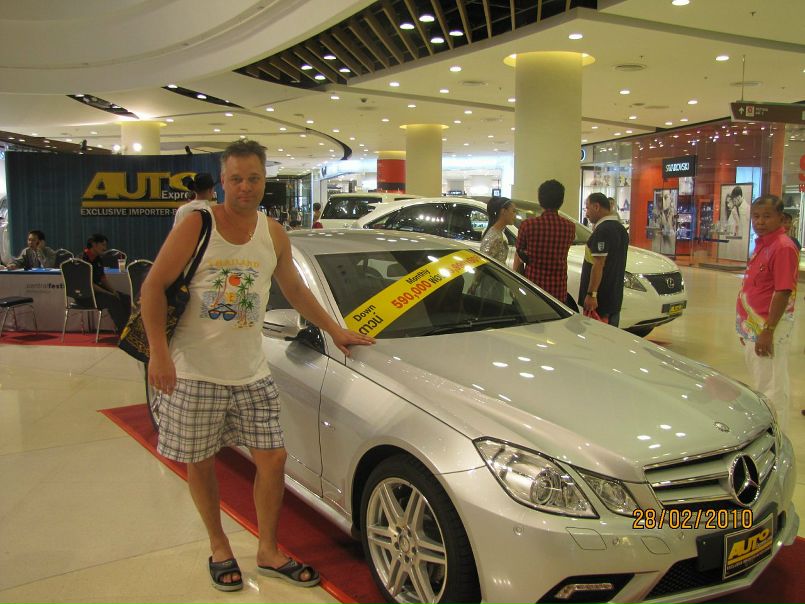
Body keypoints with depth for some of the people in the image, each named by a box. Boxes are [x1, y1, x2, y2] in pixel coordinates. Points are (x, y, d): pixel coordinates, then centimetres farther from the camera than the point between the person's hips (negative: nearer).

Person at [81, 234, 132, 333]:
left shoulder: (98, 259, 12)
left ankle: (124, 327, -6)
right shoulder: (83, 259, -16)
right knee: (113, 300, -30)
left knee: (126, 299, -6)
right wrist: (107, 293, -21)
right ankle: (122, 332, -25)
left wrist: (113, 291, -1)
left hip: (98, 289, 9)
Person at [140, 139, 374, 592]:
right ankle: (219, 547, 31)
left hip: (251, 373, 4)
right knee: (201, 462, 8)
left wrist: (335, 330, 17)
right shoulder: (197, 226, -7)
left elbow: (295, 289, 19)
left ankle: (269, 551, 22)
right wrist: (159, 352, -17)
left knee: (273, 458, 3)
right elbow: (154, 287, -8)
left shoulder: (274, 235, 6)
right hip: (194, 372, -3)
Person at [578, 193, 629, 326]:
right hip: (615, 297, 10)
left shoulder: (602, 230, -17)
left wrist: (591, 294, -22)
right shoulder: (620, 228, 15)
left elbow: (598, 264, -22)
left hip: (600, 299, -10)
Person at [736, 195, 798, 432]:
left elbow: (783, 292, -22)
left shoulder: (783, 247, -16)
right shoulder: (762, 244, 13)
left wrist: (768, 331, -24)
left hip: (768, 327, -10)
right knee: (761, 383, 20)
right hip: (753, 326, 10)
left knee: (772, 387, -3)